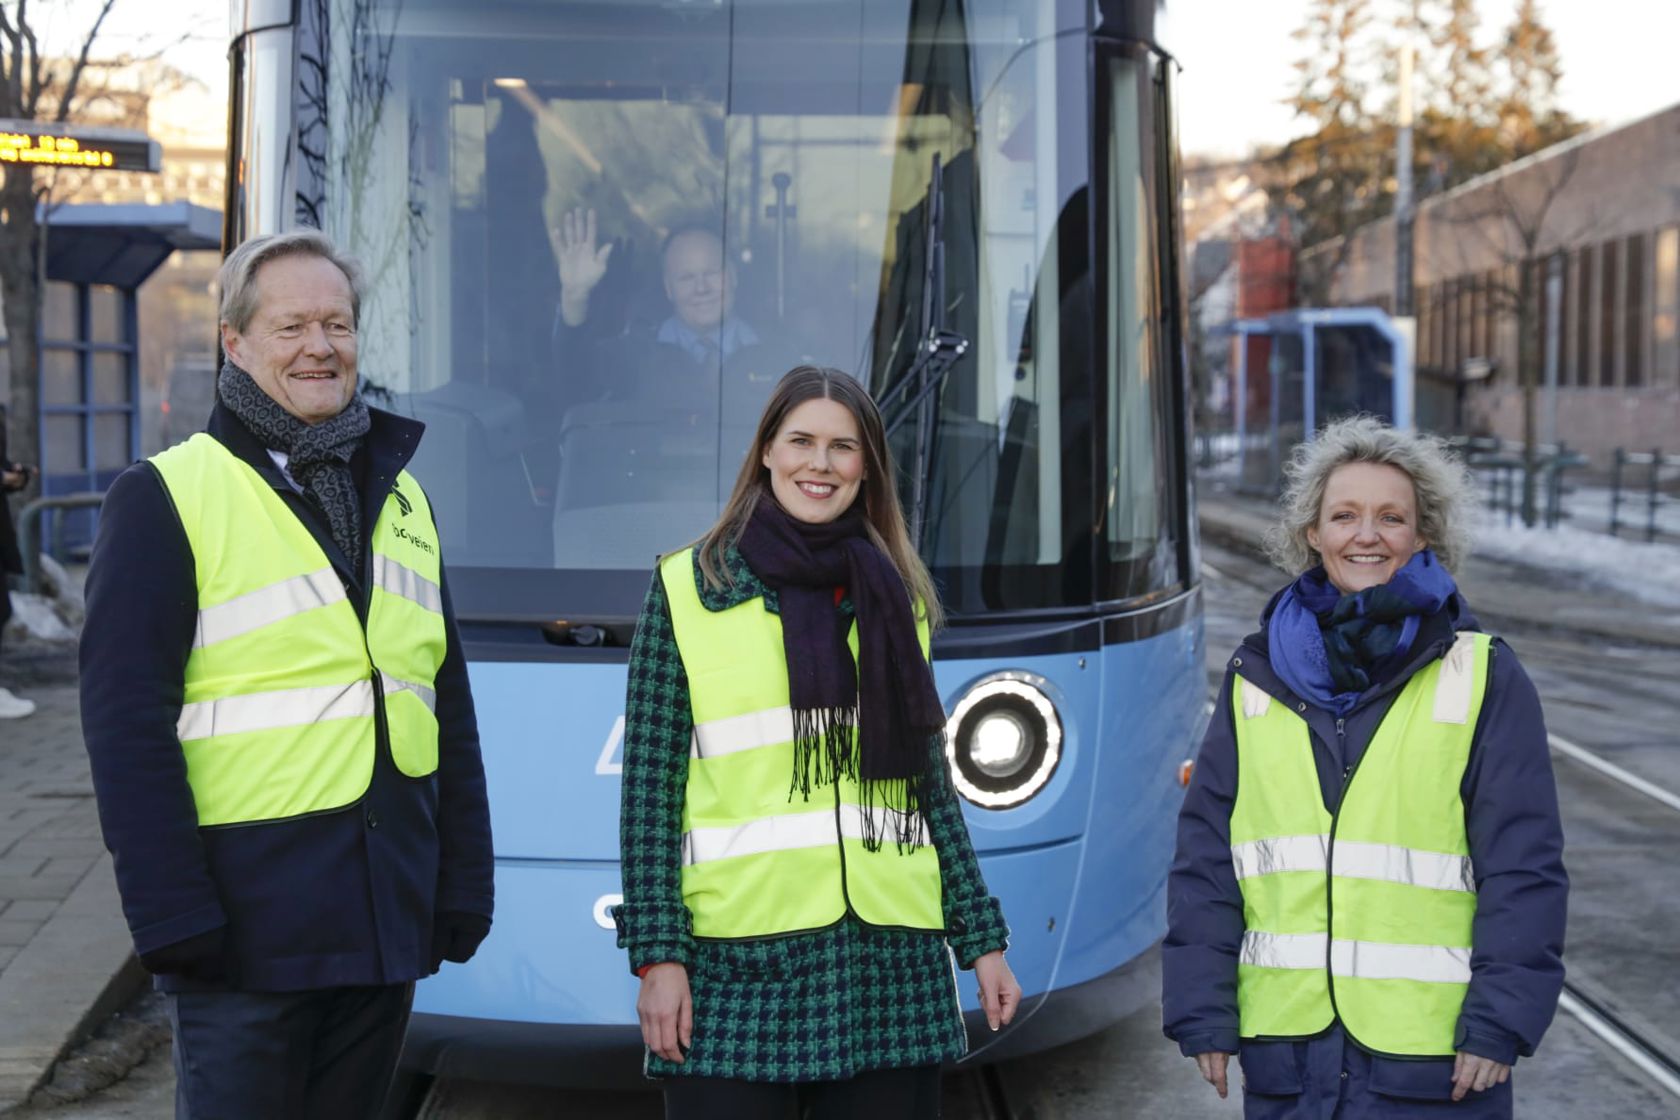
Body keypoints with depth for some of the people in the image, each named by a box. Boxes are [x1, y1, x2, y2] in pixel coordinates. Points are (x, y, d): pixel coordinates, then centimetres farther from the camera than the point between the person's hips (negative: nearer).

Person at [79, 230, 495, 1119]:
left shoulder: (400, 497, 14)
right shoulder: (167, 498, -4)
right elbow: (126, 720, -10)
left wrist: (464, 884, 10)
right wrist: (172, 915, -15)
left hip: (385, 928, 5)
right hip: (248, 931, -5)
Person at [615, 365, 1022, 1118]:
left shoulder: (894, 600, 13)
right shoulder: (689, 588, 3)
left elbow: (931, 783, 15)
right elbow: (650, 788, -1)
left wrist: (982, 937, 11)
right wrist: (657, 954, -8)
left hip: (888, 962, 3)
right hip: (741, 957, -3)